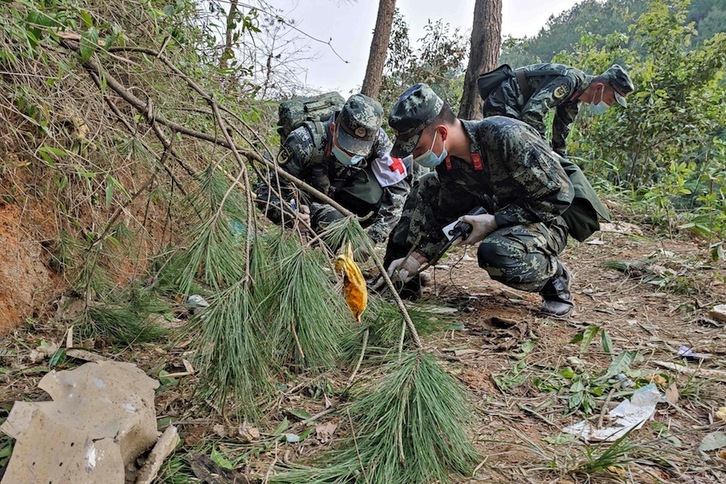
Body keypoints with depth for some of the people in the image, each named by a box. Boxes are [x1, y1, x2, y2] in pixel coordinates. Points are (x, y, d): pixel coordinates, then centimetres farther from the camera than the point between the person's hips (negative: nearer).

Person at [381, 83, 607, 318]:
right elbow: (446, 217, 4)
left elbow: (559, 195, -26)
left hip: (544, 221, -7)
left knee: (496, 253, -39)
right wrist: (417, 257, -9)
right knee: (427, 188, -1)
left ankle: (554, 277, -6)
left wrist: (494, 221, -27)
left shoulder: (506, 136, -31)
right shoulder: (447, 162, -8)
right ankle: (402, 278, 5)